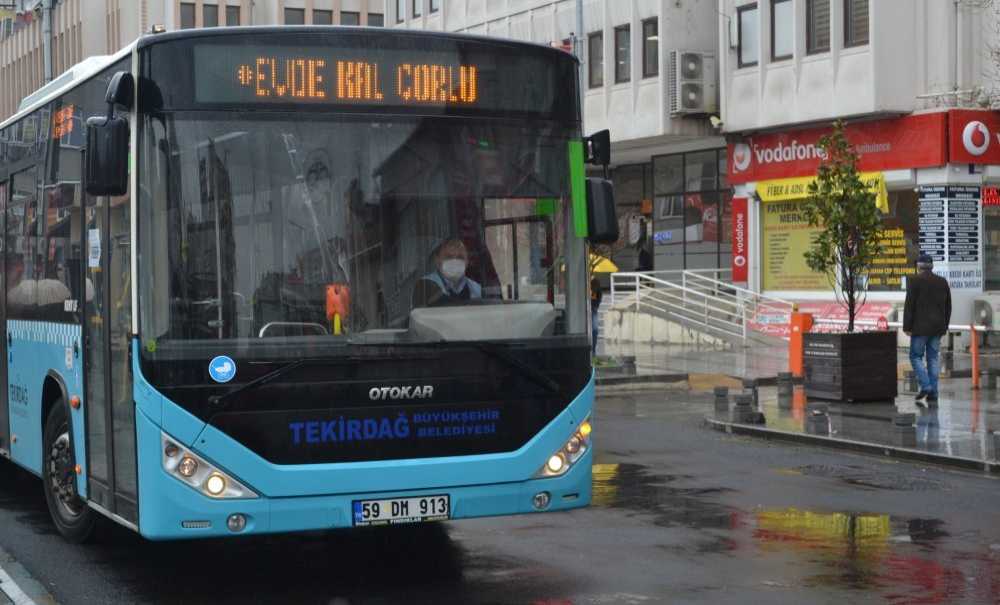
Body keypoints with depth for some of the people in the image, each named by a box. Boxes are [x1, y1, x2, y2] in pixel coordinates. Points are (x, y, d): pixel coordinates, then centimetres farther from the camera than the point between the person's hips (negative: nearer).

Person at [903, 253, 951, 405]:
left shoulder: (915, 281, -7)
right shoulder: (942, 282, 9)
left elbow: (909, 305, -10)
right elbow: (948, 306, 13)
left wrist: (907, 327, -6)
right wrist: (944, 326, 19)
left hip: (920, 327, -5)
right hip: (938, 327, 5)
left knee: (916, 356, 2)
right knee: (933, 358, 9)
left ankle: (925, 387, -14)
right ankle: (933, 393, 7)